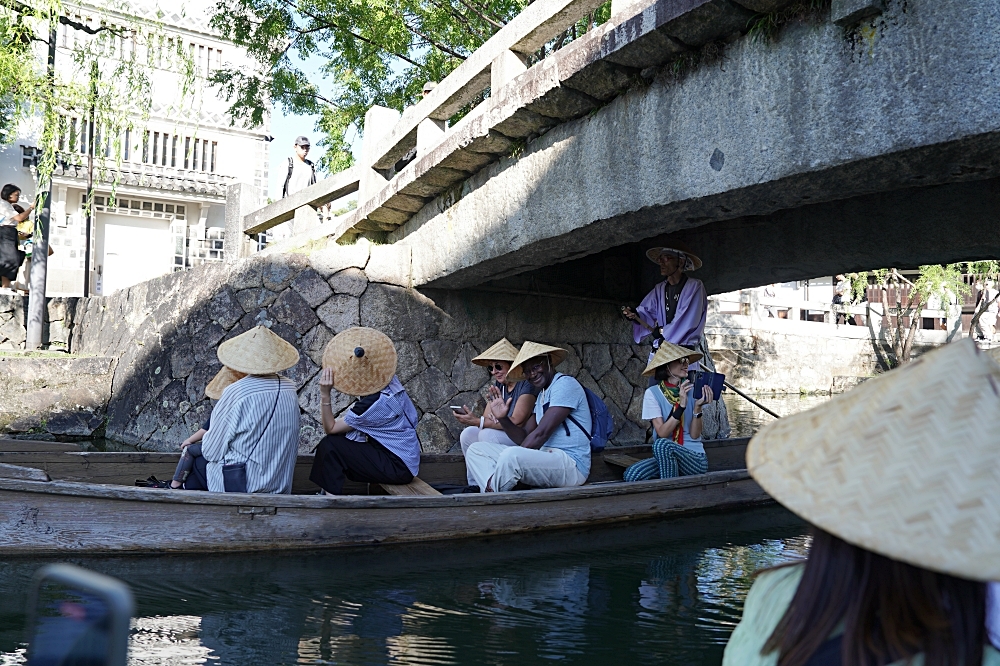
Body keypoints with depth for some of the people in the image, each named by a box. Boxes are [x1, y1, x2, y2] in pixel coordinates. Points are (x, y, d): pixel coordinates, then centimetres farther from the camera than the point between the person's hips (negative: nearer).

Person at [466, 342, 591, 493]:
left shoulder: (565, 384, -7)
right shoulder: (542, 395, 23)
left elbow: (541, 434, -15)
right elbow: (524, 438, 16)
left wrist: (509, 463, -14)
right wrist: (503, 419, -2)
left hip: (571, 465, -10)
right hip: (544, 459, 10)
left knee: (511, 455, -38)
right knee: (475, 450, 5)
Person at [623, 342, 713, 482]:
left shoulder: (693, 391, 0)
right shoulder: (652, 393, -2)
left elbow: (695, 435, -4)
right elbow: (662, 433, -12)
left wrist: (698, 407, -20)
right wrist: (681, 405, -22)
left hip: (695, 459, -1)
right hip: (665, 458, 1)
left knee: (662, 445, -34)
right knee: (631, 474, -29)